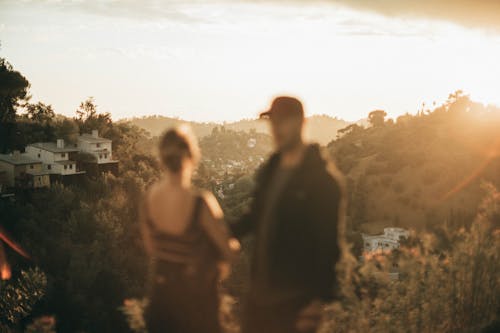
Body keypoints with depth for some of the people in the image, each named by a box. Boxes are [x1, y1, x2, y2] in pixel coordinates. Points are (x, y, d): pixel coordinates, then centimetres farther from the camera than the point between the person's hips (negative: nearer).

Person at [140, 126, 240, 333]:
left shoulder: (149, 198, -11)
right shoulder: (200, 204, -27)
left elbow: (150, 249, 4)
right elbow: (228, 252, -16)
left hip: (161, 289, 5)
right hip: (195, 293, -5)